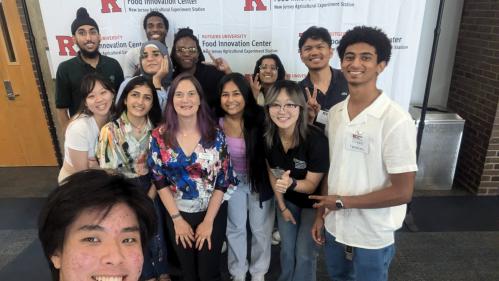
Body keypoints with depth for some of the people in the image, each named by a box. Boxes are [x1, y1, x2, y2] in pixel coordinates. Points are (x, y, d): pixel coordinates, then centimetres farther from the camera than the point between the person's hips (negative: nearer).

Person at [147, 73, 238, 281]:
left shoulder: (215, 135, -12)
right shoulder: (159, 136, -10)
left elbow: (222, 181, -9)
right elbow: (160, 181, -6)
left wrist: (208, 221, -10)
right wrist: (177, 219, -7)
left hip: (213, 213, -1)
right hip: (177, 213, 1)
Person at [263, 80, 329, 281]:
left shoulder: (316, 140, -33)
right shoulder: (268, 136, -19)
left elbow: (312, 185, -23)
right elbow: (272, 173, -3)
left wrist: (291, 183, -43)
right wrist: (282, 206, 3)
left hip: (312, 202, -4)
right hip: (286, 199, 4)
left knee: (305, 253, 9)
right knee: (287, 248, 21)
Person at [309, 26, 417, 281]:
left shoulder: (396, 121, -21)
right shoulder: (334, 113, -1)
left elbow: (402, 192, -20)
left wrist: (342, 202, -15)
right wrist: (321, 214, 8)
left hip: (372, 238, -5)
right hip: (335, 227, 6)